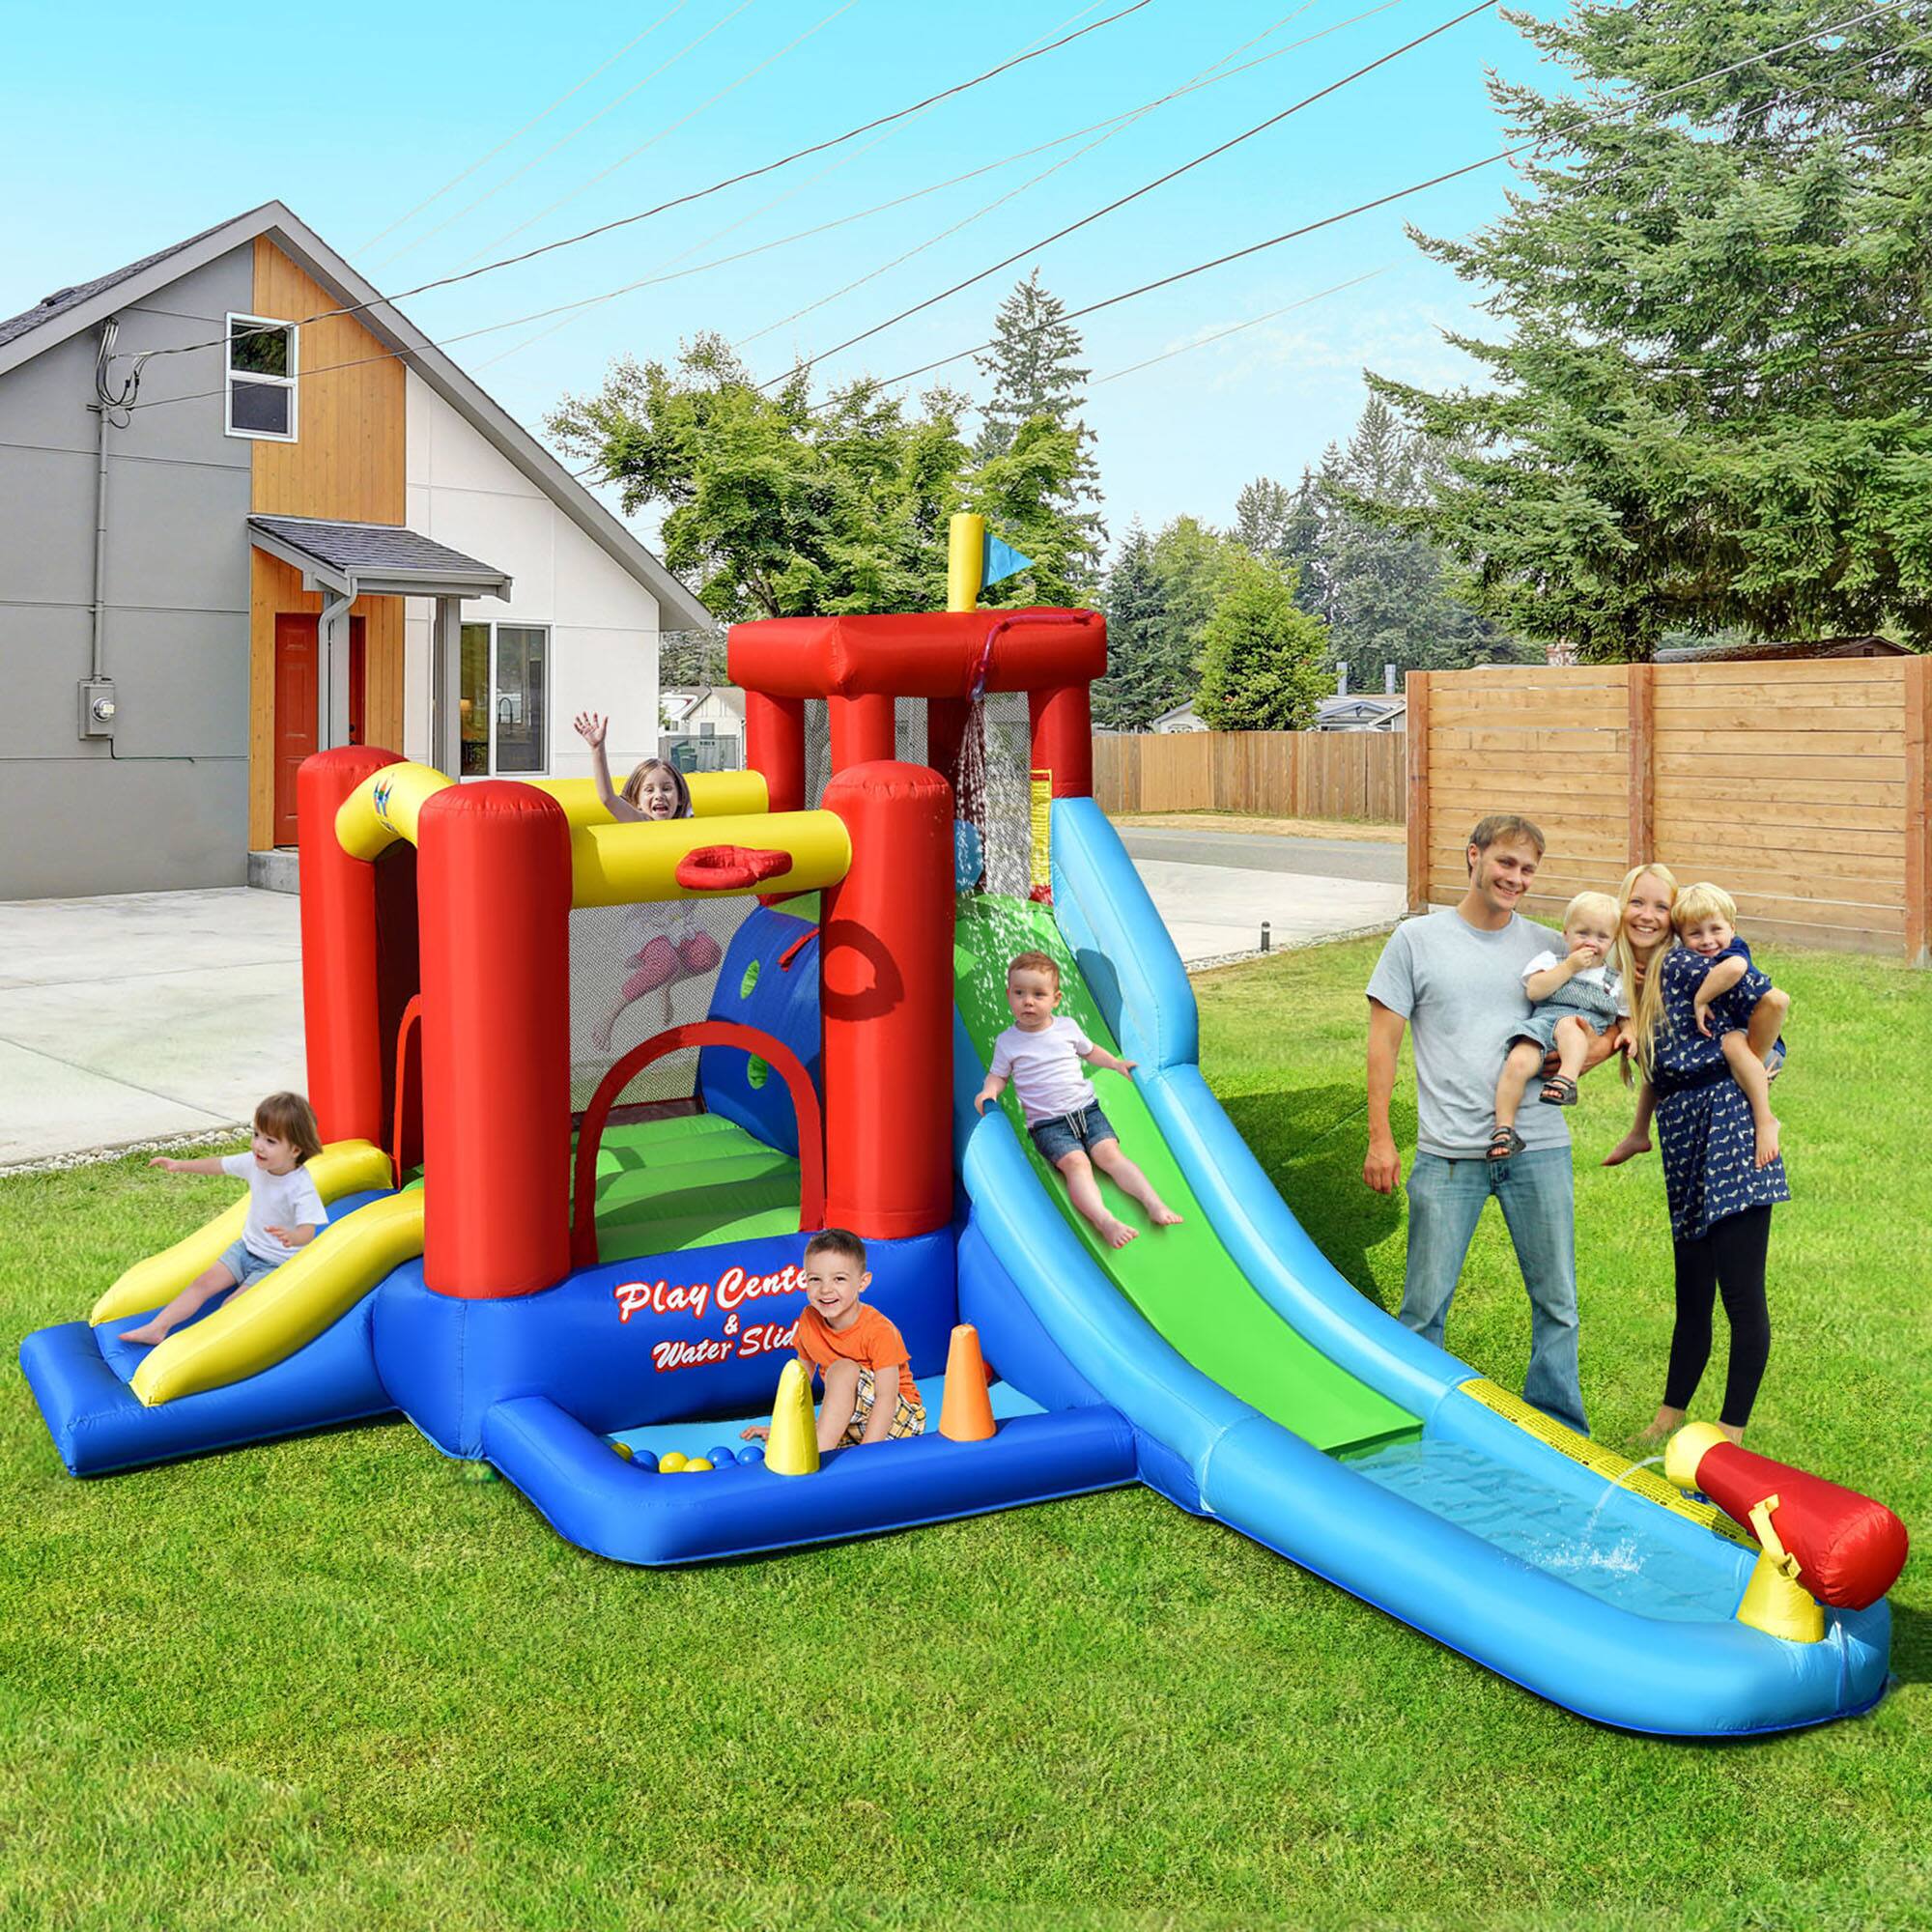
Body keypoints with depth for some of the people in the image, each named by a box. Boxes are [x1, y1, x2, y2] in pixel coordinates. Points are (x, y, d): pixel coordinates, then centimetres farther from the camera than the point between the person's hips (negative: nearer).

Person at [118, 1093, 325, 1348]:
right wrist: (179, 1165, 4)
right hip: (247, 1247, 6)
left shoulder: (302, 1187, -28)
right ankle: (156, 1328, -4)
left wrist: (291, 1236, -58)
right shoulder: (254, 1163, -8)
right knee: (204, 1282, -5)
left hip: (278, 1262, -6)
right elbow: (219, 1164, 9)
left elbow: (308, 1231, -36)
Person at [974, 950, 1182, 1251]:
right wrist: (989, 1091, -9)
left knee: (1109, 1153, -19)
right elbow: (998, 1074, 11)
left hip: (1086, 1110, 3)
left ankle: (1154, 1204, -26)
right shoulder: (1007, 1042, 2)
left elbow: (1088, 1051, 27)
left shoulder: (1067, 1026, 8)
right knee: (1076, 1163, -26)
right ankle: (1104, 1220, -42)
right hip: (1047, 1123, -3)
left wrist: (1117, 1064, 18)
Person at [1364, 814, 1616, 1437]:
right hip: (1448, 1152, -2)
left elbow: (1584, 1032, 17)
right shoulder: (1417, 939, 3)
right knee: (1425, 1307, 0)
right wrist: (1380, 1138, -3)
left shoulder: (1548, 946, 10)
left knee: (1557, 1305, 8)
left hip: (1539, 1149, 3)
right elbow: (1383, 1040, 3)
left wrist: (1572, 1059, -7)